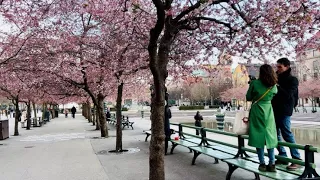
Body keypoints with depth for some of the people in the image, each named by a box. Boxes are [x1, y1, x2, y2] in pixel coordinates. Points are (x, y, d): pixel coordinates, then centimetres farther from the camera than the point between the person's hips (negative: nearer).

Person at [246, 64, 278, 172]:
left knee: (259, 136, 3)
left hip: (257, 111, -3)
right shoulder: (274, 86, 0)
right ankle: (272, 164, 10)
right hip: (268, 112, 3)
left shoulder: (255, 83, -10)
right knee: (269, 136, 9)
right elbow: (273, 96, 13)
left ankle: (262, 163, 6)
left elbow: (248, 98, -1)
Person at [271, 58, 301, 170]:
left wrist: (277, 86, -21)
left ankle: (296, 159, 0)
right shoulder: (277, 78, 14)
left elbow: (288, 95, -15)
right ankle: (283, 156, 17)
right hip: (274, 109, 7)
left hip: (284, 111, -6)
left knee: (287, 134, -8)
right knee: (276, 134, 8)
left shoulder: (292, 80, -2)